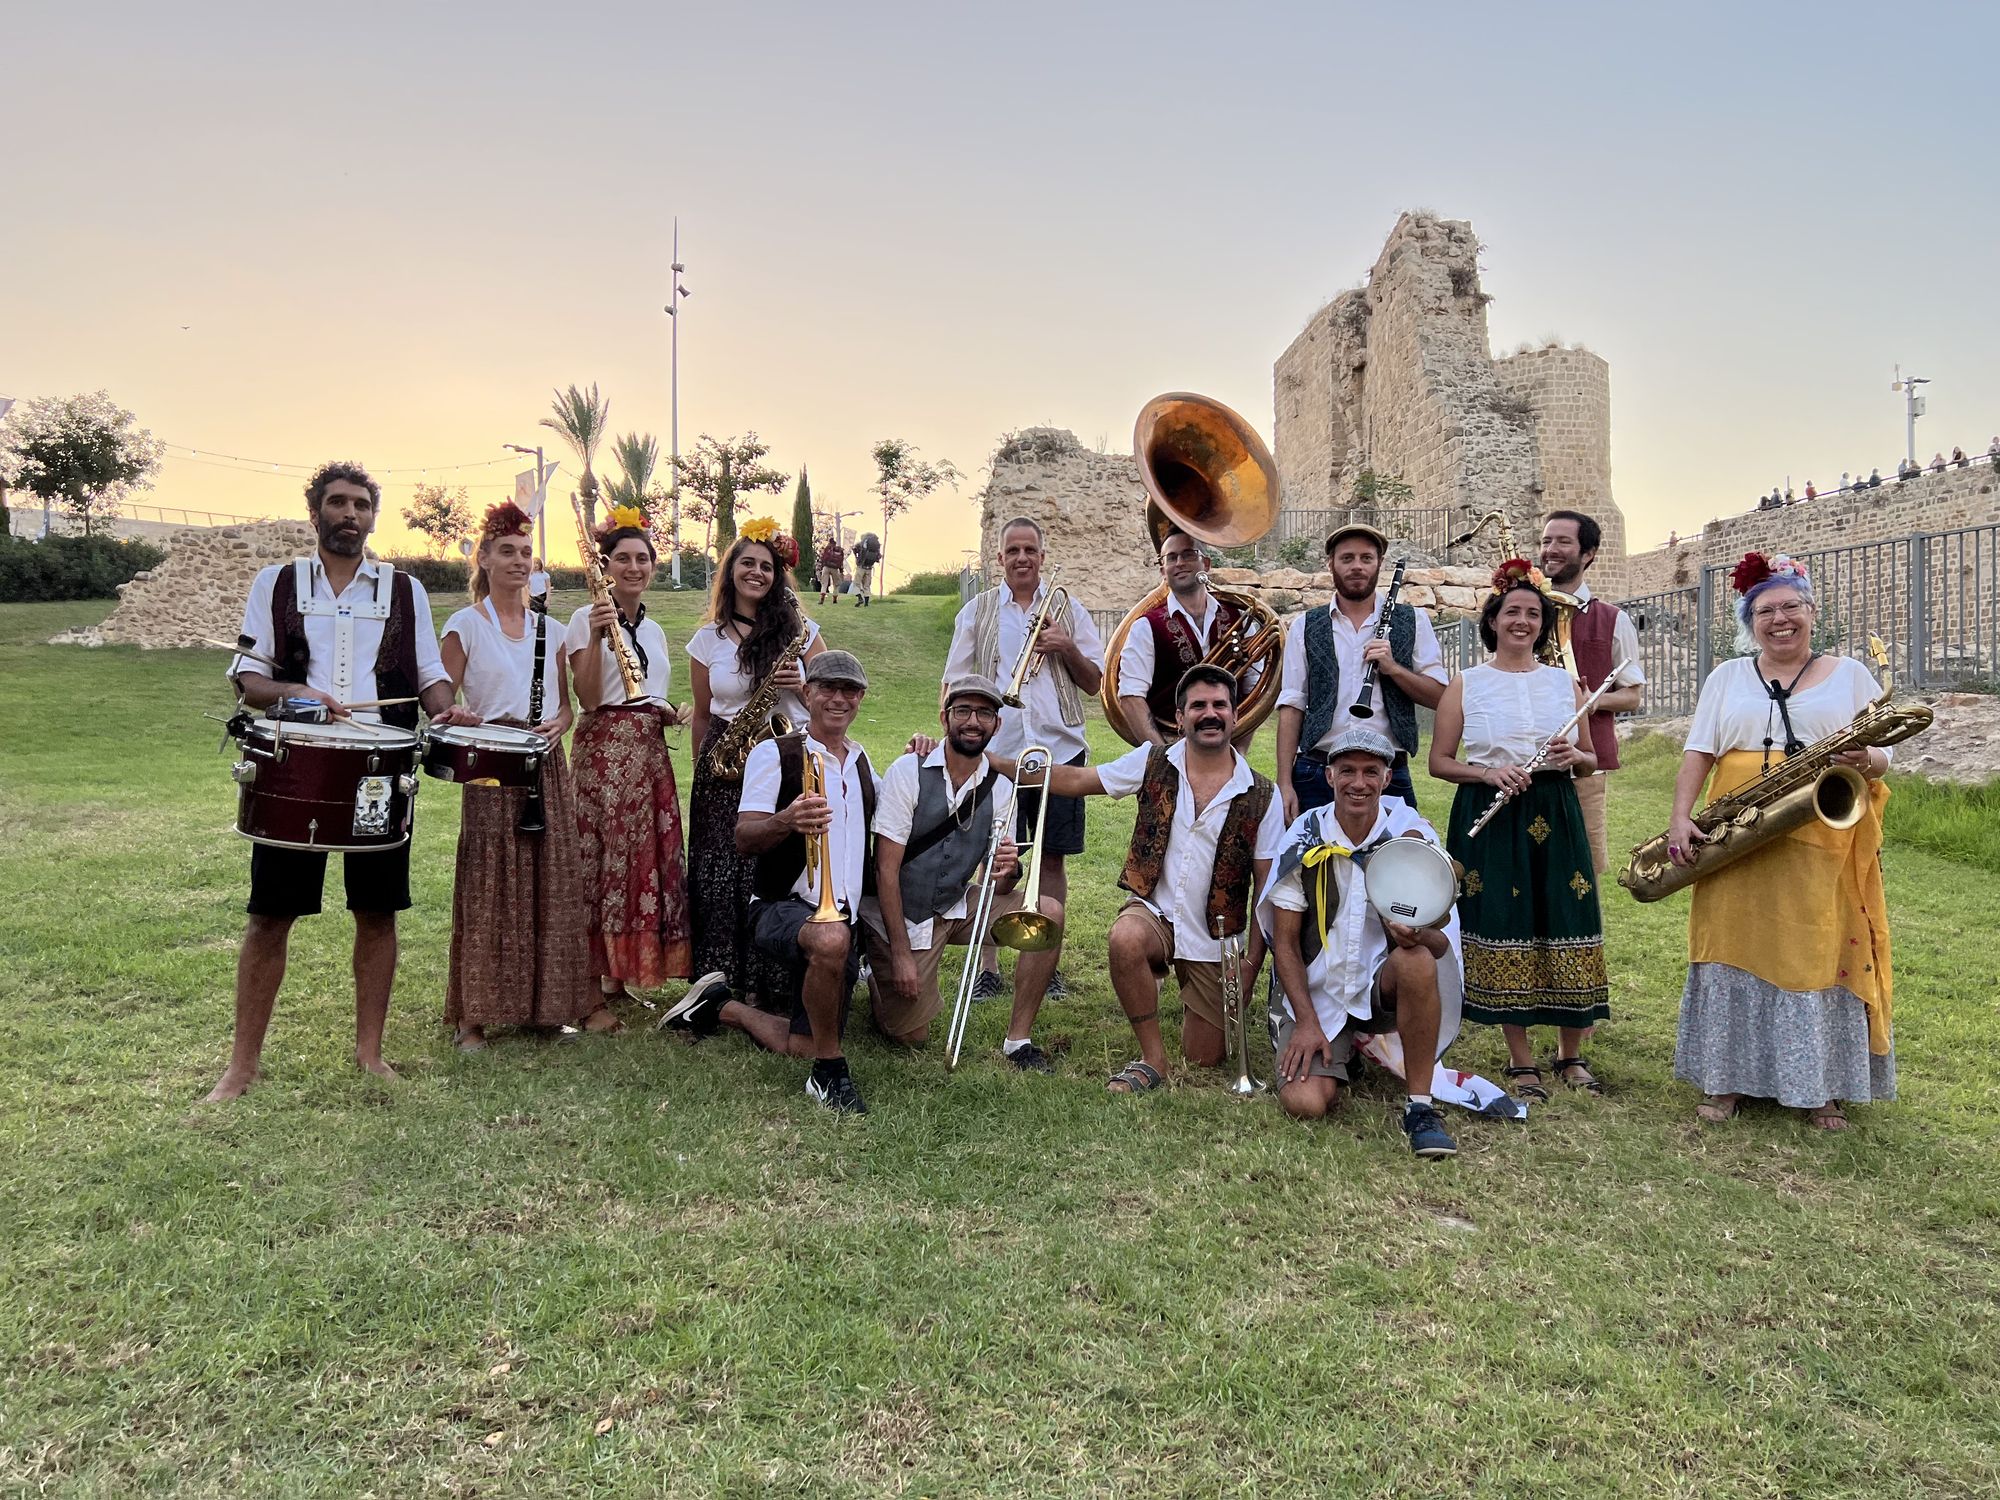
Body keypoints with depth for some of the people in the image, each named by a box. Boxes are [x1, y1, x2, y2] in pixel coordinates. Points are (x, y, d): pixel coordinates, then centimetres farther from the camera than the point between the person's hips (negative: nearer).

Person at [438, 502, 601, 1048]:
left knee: (558, 880, 5)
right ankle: (474, 1013, 6)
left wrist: (557, 726, -3)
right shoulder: (465, 625, 0)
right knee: (489, 887, -3)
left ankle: (575, 997, 15)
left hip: (547, 764, 4)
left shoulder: (547, 626, 13)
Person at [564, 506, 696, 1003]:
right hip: (604, 749, -6)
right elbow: (589, 699, -13)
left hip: (650, 752, 7)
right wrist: (596, 638, -23)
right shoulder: (587, 618, -3)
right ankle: (597, 984, 3)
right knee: (604, 858, -5)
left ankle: (627, 976, 17)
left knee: (652, 857, 5)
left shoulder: (654, 629, 17)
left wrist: (671, 713, 5)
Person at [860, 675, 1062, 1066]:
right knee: (910, 1035, -5)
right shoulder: (908, 771, -16)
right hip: (900, 914, -4)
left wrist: (1008, 871, -27)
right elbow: (886, 868, -18)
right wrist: (901, 953, -20)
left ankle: (1018, 1040, -8)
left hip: (957, 906, 4)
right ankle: (877, 976, 28)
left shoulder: (999, 788, -4)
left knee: (1047, 912, -17)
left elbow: (997, 888, -2)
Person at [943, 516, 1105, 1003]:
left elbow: (1095, 684, 9)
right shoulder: (977, 611, 10)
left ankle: (1049, 965, 16)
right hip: (997, 751, -1)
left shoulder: (1068, 610, 11)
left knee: (1052, 858, 5)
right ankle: (987, 968, 9)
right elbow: (957, 685, 10)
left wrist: (1068, 648, -8)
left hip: (1059, 748, 1)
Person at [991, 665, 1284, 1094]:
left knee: (1203, 1061, 5)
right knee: (1126, 940, -37)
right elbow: (1075, 779, 1)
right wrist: (994, 763, -6)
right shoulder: (1154, 762, -2)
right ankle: (1152, 1059, -16)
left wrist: (1251, 965, -6)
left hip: (1217, 939, 0)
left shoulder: (1261, 796, -5)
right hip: (1154, 910, 0)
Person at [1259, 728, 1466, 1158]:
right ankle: (1342, 1053, 18)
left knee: (1416, 959, -34)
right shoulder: (1304, 841, -6)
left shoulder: (1412, 836, -6)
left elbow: (1441, 942, -7)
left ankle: (1420, 1106, -20)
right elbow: (1285, 942, -3)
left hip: (1384, 986, 0)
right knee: (1305, 1103, -20)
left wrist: (1419, 936, -32)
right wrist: (1307, 1022, -12)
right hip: (1316, 993, 1)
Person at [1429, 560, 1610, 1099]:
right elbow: (1439, 762, 3)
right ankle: (1521, 1061, 11)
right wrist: (1488, 773, -14)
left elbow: (1592, 761, 16)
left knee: (1565, 931, 0)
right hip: (1489, 818, -2)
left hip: (1555, 816, 2)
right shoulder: (1465, 685, 5)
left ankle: (1571, 1055, 19)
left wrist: (1573, 756, -7)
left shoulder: (1565, 682, 12)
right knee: (1502, 930, -3)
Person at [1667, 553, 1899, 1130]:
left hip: (1824, 849, -1)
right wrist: (1680, 817, -9)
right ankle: (1725, 1078, 13)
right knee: (1732, 952, 3)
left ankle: (1821, 1087, 14)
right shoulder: (1726, 677, 12)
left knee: (1822, 956, 1)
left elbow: (1881, 754, 6)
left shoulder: (1850, 674, 9)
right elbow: (1698, 753, 5)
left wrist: (1865, 761, -18)